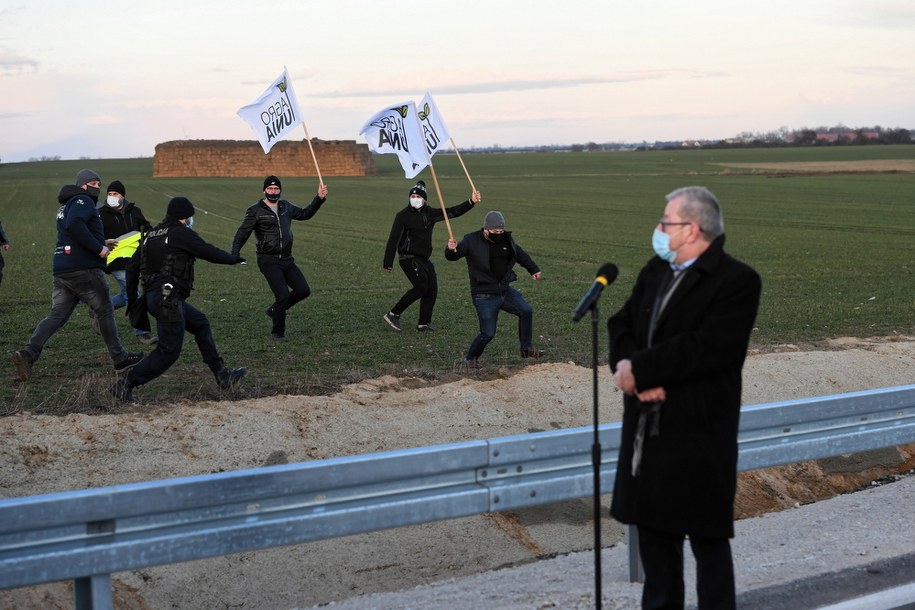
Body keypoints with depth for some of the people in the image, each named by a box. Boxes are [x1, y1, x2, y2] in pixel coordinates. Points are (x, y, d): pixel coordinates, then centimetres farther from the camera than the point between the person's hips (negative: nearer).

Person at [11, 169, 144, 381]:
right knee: (105, 312, 6)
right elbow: (74, 225, -26)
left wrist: (101, 242, 25)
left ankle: (28, 353, -15)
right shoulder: (83, 201, -8)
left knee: (57, 315, 3)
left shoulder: (66, 205, 23)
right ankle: (120, 359, 15)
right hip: (85, 270, -8)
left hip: (62, 272, 8)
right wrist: (99, 248, -21)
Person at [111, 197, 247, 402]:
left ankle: (222, 377, 21)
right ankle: (125, 384, -7)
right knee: (168, 351, -6)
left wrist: (132, 299, 24)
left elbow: (132, 268, 18)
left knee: (200, 323, 21)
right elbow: (209, 252, -6)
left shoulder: (151, 235, 17)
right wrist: (234, 258, 12)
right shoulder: (181, 233, -7)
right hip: (168, 298, -10)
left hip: (152, 296, 10)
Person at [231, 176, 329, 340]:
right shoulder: (256, 211, -8)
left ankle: (274, 310, 23)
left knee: (303, 291, 0)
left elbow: (304, 214, 25)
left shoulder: (286, 207, 10)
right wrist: (234, 255, -24)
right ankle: (278, 332, 9)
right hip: (269, 262, -6)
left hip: (287, 259, 6)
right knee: (283, 295, -13)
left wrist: (319, 198, 15)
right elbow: (242, 233, -10)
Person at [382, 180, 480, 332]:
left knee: (431, 291, 2)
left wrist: (471, 202, -2)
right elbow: (393, 239, -9)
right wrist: (388, 263, -13)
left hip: (424, 259, 7)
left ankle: (423, 323, 9)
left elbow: (452, 212, 9)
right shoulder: (403, 215, -7)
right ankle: (393, 314, -9)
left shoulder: (429, 213, 10)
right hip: (409, 258, -7)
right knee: (421, 287, -18)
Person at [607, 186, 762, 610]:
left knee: (707, 536, 3)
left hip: (699, 431, -7)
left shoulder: (737, 280, -12)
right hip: (646, 427, 7)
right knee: (654, 527, 16)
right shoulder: (654, 271, 13)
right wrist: (627, 368, -14)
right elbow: (622, 324, 6)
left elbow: (706, 348, -22)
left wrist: (638, 370, -19)